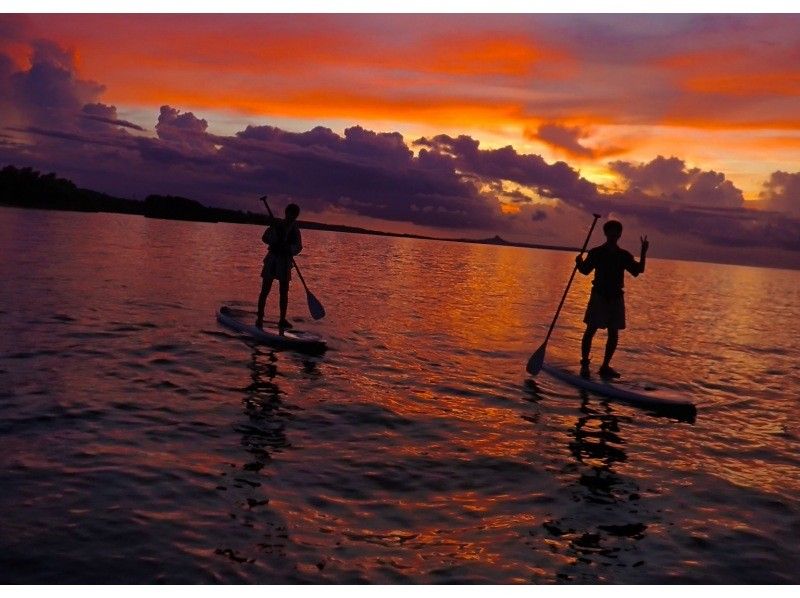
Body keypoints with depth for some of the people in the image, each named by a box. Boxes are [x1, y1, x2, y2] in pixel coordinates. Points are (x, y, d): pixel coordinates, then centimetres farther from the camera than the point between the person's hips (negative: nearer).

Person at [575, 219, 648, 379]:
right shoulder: (596, 253, 0)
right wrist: (579, 263, -19)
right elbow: (585, 270, 2)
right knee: (591, 330, -7)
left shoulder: (624, 255, 8)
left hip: (616, 298, 4)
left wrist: (643, 253, -7)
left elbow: (638, 270, 2)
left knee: (614, 334, 4)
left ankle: (605, 366, 14)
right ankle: (584, 364, 1)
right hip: (599, 296, -4)